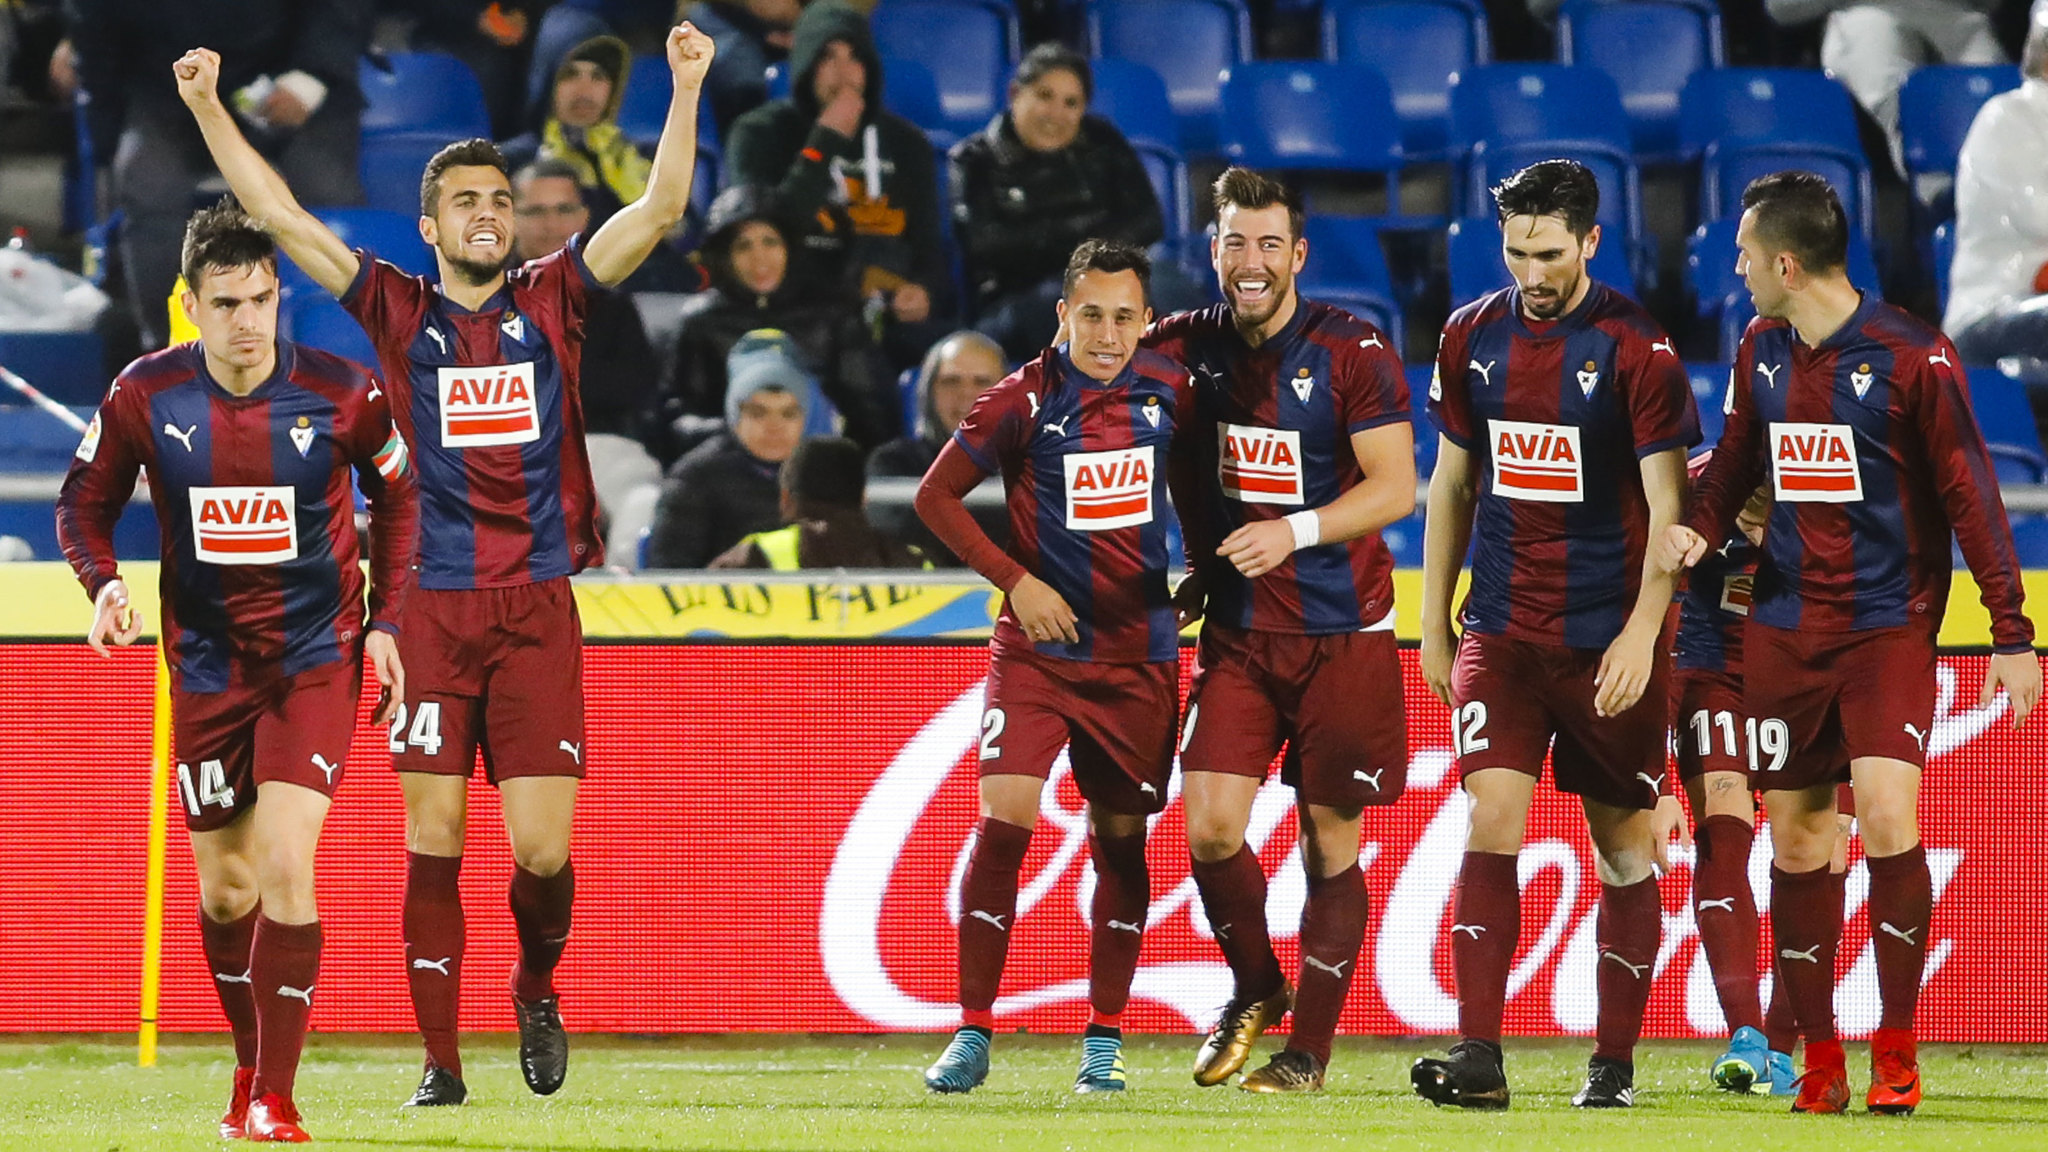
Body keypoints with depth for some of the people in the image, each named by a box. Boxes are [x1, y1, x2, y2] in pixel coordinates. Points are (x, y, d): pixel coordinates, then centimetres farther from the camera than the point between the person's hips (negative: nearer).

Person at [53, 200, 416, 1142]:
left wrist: (386, 621, -1)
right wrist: (104, 584, -14)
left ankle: (275, 1101, -14)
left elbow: (399, 499, 5)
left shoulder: (343, 394, -12)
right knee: (225, 888, 9)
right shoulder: (144, 396, -9)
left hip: (317, 658, -2)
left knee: (285, 865, -17)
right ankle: (252, 1068, 32)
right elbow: (86, 499, 5)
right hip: (207, 664, 2)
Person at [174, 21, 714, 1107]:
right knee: (432, 845, 0)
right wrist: (209, 110, -2)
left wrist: (686, 89, -8)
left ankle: (537, 990, 24)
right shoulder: (400, 314, 8)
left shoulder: (549, 302, 8)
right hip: (434, 610, 0)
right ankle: (441, 1059, 6)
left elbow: (659, 210, 2)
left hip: (538, 611, 0)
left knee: (542, 848, -5)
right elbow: (281, 218, 4)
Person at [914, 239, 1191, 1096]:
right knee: (1004, 821, -15)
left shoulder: (1167, 393, 2)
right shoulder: (1024, 400, -9)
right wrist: (1016, 581, -10)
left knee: (1121, 838, 6)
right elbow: (936, 495, -3)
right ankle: (973, 1033, -9)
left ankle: (1104, 1040, 16)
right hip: (1037, 648, -3)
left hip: (1139, 655, 3)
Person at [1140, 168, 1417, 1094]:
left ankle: (1310, 1046, 13)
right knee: (1210, 826, -8)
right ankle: (1256, 990, 17)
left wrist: (1295, 533, -27)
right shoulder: (1187, 348, 3)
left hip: (1342, 634, -3)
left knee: (1329, 843, 2)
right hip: (1237, 633, 3)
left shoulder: (1353, 353, -9)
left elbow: (1396, 489, -14)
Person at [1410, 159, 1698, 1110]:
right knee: (1491, 821, -11)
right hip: (1499, 634, 3)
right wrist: (1433, 622, 13)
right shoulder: (1472, 338, 6)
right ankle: (1477, 1058, -15)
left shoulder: (1637, 349, -8)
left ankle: (1614, 1060, 13)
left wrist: (1641, 634, -19)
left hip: (1609, 638, -3)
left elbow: (1668, 508, -10)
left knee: (1624, 845, 4)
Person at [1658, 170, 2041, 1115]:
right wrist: (1697, 525, -1)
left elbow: (1970, 497, -7)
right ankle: (1819, 1062, 12)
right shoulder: (1760, 353, 7)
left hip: (1889, 627, -5)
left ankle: (1896, 1056, -10)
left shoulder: (1914, 360, -10)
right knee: (1795, 836, 4)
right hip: (1785, 628, 6)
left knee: (1886, 815, -19)